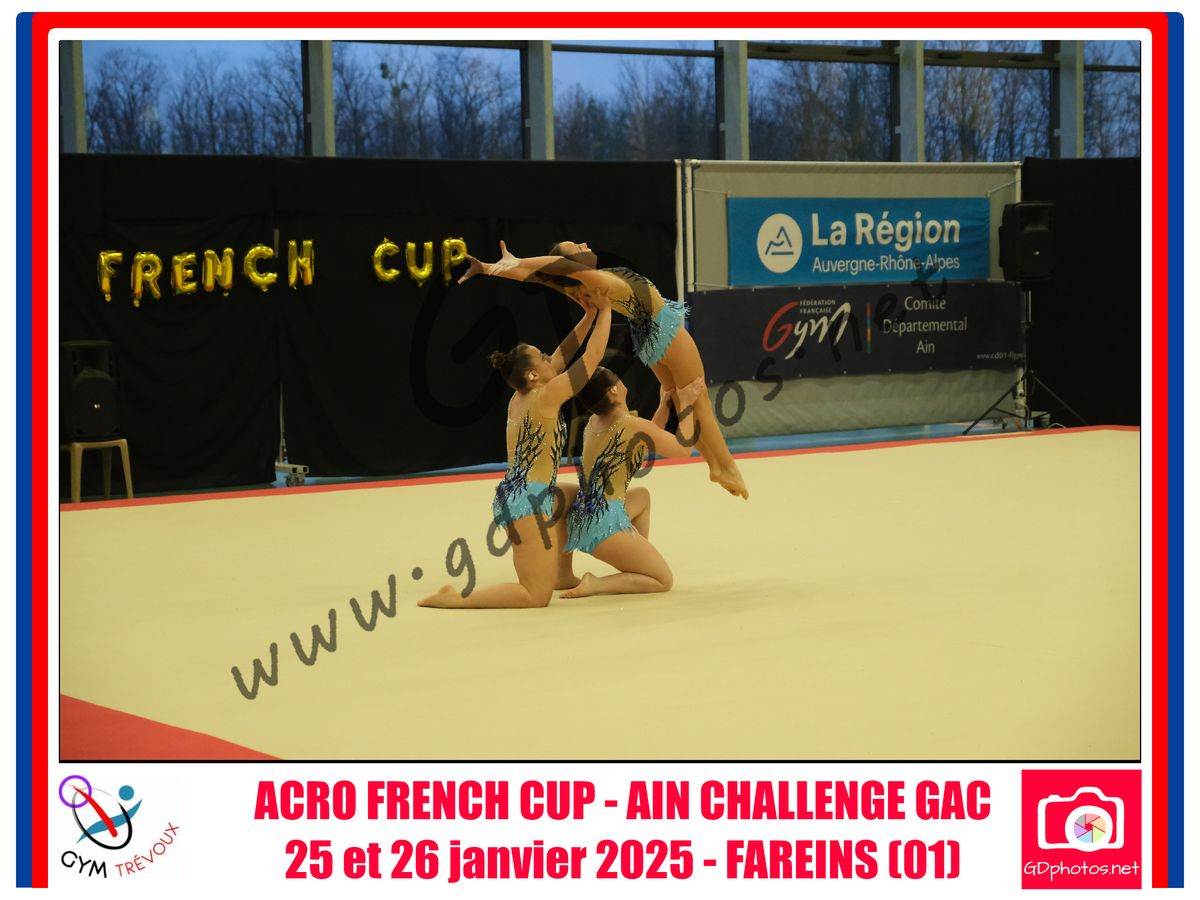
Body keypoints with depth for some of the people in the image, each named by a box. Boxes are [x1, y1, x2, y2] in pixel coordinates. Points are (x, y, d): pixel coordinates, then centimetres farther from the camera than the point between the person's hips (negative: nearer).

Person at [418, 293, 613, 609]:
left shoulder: (520, 398, 10)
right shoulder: (546, 397, -13)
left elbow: (563, 357, 20)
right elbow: (592, 356, -7)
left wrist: (589, 317, 19)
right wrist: (605, 311, 3)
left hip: (513, 497, 10)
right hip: (527, 503, -10)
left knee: (574, 497, 37)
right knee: (536, 596, -9)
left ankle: (562, 573, 35)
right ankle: (454, 598, -12)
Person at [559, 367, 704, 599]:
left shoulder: (593, 423, 12)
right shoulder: (634, 426, -11)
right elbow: (683, 448, 4)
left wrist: (665, 404, 30)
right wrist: (686, 404, 12)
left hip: (577, 521, 8)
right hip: (605, 526, -8)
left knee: (641, 496, 35)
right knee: (663, 580, 5)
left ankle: (636, 566, 30)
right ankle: (596, 585, -12)